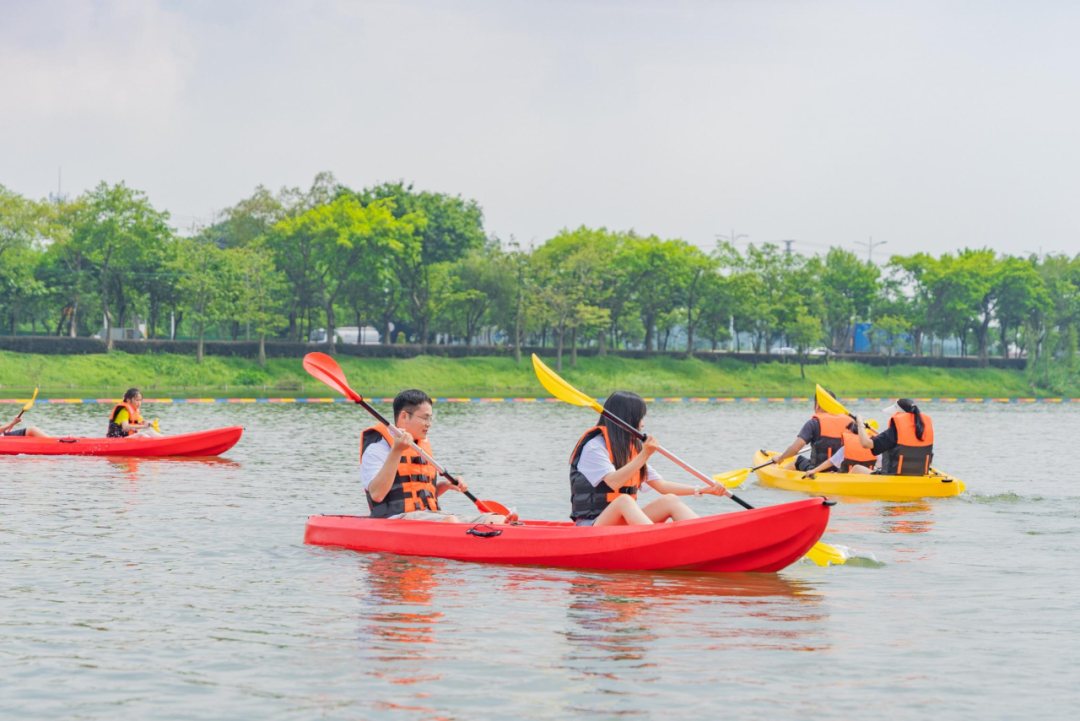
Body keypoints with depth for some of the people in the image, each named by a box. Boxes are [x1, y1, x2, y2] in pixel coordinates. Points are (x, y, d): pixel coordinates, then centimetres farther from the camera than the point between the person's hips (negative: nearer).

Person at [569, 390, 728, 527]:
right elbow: (614, 482, -24)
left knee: (670, 500, -11)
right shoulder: (594, 447, -8)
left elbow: (661, 485, 15)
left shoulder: (631, 448, 18)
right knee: (624, 500, -36)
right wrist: (644, 455, -26)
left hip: (625, 523, 8)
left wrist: (702, 490, 6)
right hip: (590, 525, -8)